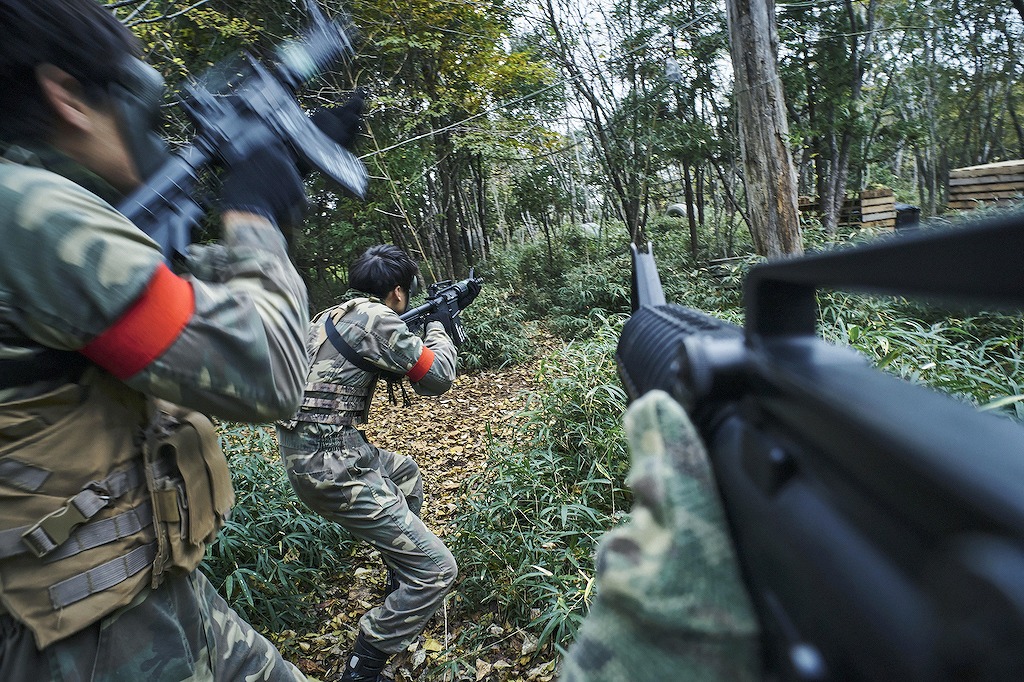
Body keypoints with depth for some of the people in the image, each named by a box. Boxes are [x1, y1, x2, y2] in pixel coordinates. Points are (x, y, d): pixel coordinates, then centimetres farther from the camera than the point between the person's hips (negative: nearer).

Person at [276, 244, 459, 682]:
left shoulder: (331, 314, 13)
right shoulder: (377, 318, -15)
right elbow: (437, 378, -7)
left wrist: (421, 330, 24)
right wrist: (436, 326, 9)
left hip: (306, 452, 10)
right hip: (332, 469, -10)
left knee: (404, 472, 34)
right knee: (436, 568, -6)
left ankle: (400, 589, 44)